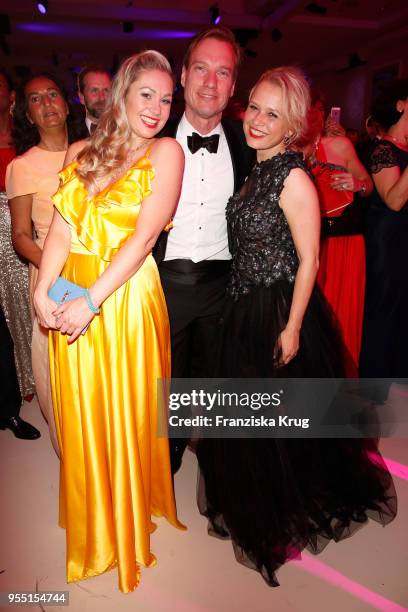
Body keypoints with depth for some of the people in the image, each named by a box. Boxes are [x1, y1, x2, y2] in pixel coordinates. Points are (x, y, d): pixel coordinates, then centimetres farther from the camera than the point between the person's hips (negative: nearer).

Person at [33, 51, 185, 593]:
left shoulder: (166, 152, -4)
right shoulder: (87, 154, 10)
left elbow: (143, 238, -13)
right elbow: (63, 227, 3)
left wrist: (92, 301, -17)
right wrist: (43, 290, -11)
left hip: (126, 298, -4)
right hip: (71, 299, 5)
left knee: (126, 416, 9)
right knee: (81, 415, 16)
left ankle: (131, 520, 37)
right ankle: (91, 521, 43)